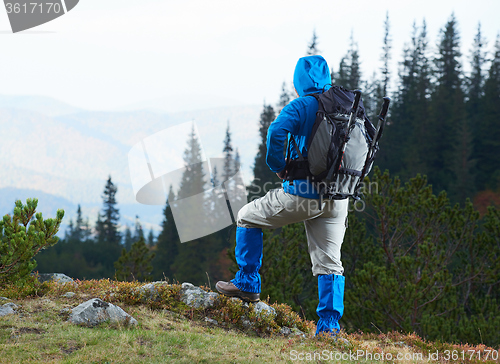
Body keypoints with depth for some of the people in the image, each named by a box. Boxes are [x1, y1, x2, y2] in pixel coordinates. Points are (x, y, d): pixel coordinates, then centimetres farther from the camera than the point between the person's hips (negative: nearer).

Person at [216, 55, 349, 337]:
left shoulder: (302, 105, -6)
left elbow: (277, 131, -23)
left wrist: (278, 166, -7)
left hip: (304, 193, -5)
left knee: (248, 217, 16)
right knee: (329, 263, 8)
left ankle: (248, 284, 15)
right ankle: (330, 325, -1)